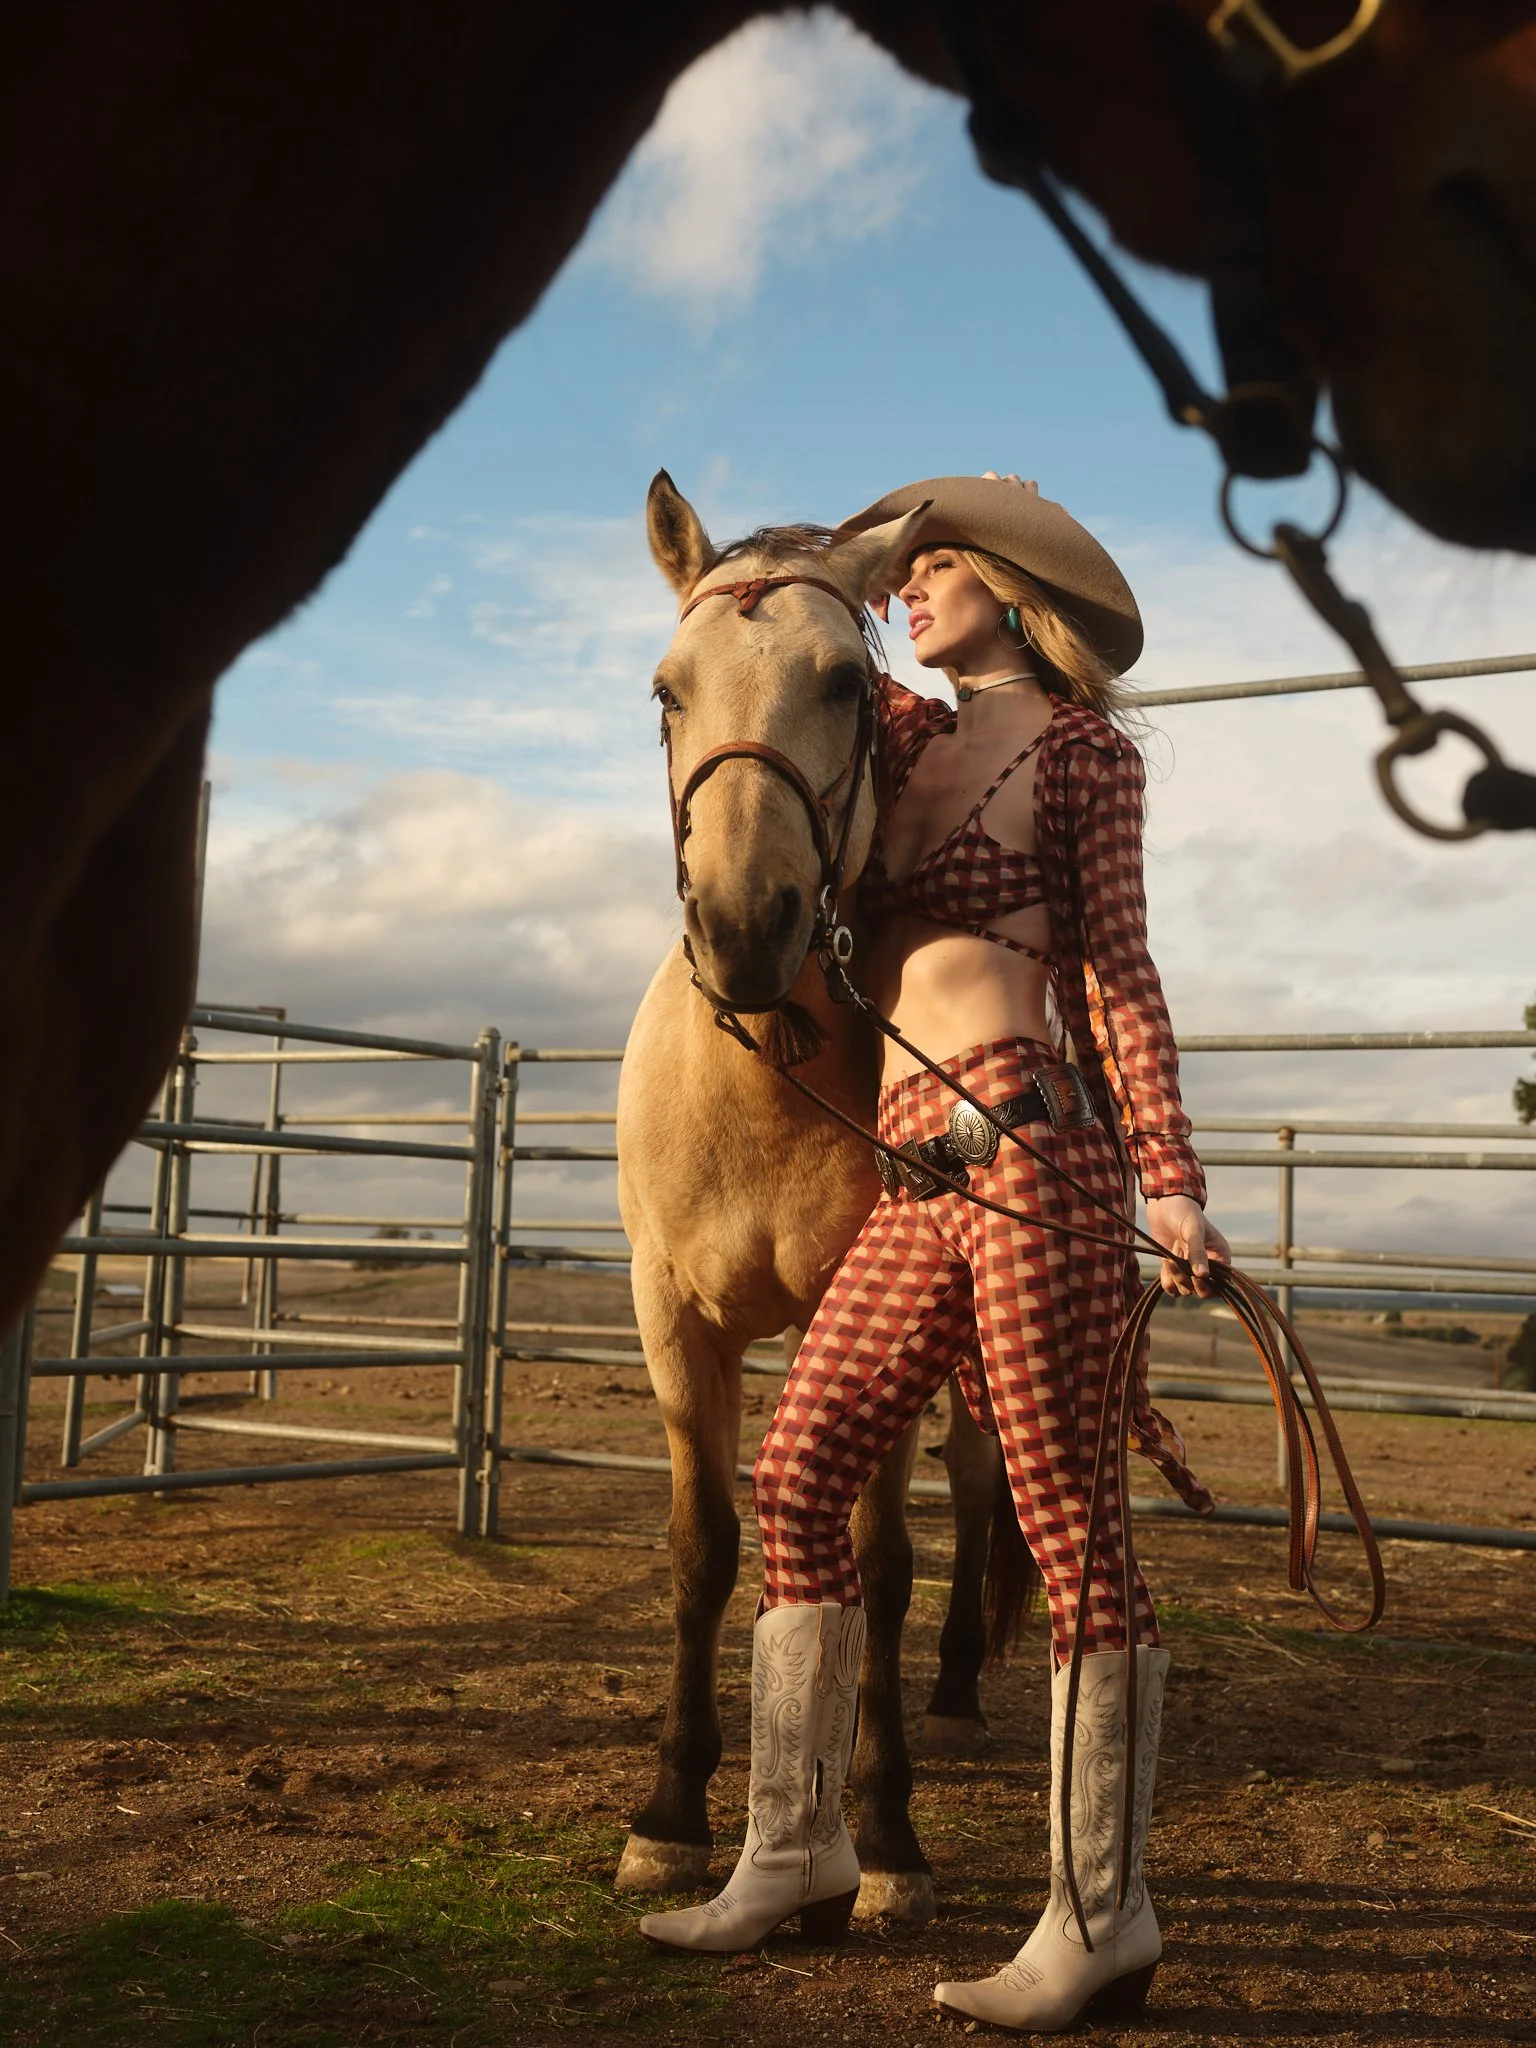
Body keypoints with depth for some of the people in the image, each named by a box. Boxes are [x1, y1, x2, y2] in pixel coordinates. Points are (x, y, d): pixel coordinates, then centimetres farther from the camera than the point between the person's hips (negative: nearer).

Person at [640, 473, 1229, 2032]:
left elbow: (1116, 971, -2)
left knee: (1070, 1536, -4)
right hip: (916, 1184, 7)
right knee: (797, 1477, 6)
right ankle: (796, 1859, 19)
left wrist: (1167, 1181, -10)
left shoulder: (1079, 743, 4)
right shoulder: (908, 736, 20)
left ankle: (1102, 1925, 7)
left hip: (1026, 1155, -7)